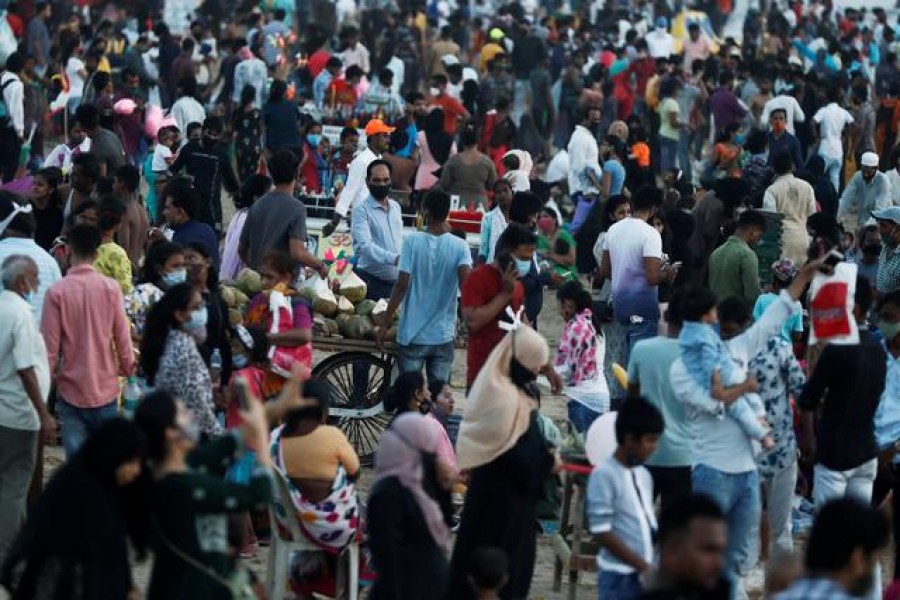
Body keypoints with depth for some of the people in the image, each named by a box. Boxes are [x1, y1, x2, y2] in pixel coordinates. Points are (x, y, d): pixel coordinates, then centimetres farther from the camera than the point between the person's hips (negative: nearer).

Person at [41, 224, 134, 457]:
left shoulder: (57, 292, -9)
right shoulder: (111, 288, -6)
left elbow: (50, 344, -6)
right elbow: (122, 336, -2)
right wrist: (128, 367, 14)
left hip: (71, 389, -1)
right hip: (105, 389, 1)